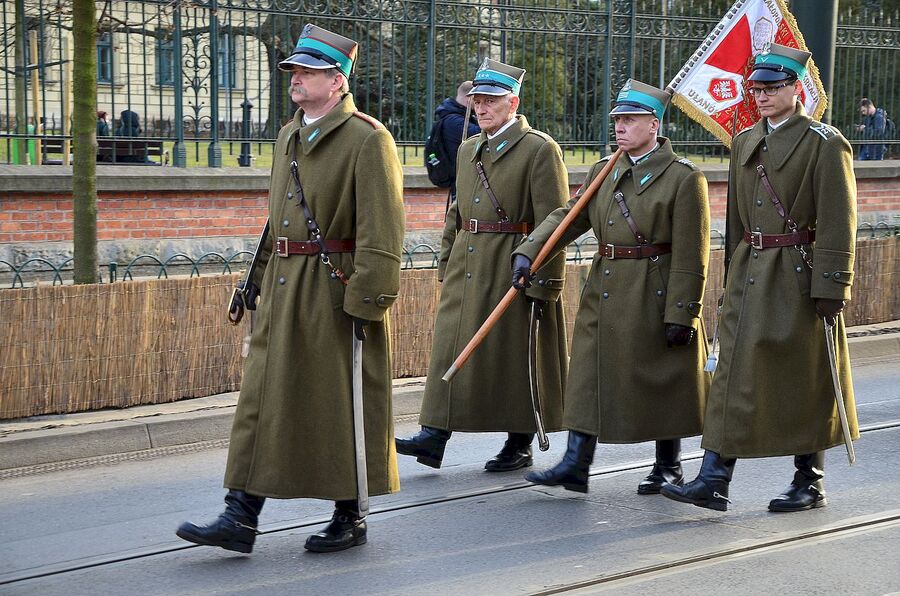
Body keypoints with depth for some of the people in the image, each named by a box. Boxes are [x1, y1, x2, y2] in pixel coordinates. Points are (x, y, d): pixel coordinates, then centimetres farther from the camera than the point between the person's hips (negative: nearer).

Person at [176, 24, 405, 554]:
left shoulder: (368, 139, -11)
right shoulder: (289, 137, 15)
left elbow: (381, 231, -16)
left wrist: (367, 300, -20)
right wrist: (262, 279, 17)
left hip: (335, 297, -8)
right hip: (283, 292, 8)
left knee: (342, 408, 3)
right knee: (263, 400, 4)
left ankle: (350, 519, 16)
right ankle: (241, 518, 7)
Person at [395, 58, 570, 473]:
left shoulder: (539, 150, -8)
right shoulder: (468, 150, 15)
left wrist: (543, 284, -15)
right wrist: (446, 264, 16)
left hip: (514, 269, -6)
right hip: (465, 268, 7)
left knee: (517, 357, 2)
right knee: (451, 345, 1)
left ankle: (520, 446, 13)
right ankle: (434, 436, 1)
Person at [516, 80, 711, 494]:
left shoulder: (683, 177, -9)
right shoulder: (603, 172, 10)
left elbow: (691, 256, -13)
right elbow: (567, 216, 4)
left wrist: (682, 314, -16)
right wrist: (528, 253, -11)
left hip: (656, 297, -6)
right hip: (604, 294, 6)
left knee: (663, 381, 6)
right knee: (589, 375, 3)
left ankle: (669, 467, 21)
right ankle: (576, 465, 6)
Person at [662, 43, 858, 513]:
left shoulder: (824, 143, -8)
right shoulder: (745, 142, 12)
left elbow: (837, 223, -12)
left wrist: (831, 288, -16)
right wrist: (733, 277, 17)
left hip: (798, 276, -6)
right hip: (749, 275, 6)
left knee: (804, 382, 4)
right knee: (735, 370, 0)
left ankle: (810, 481, 17)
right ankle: (714, 479, -2)